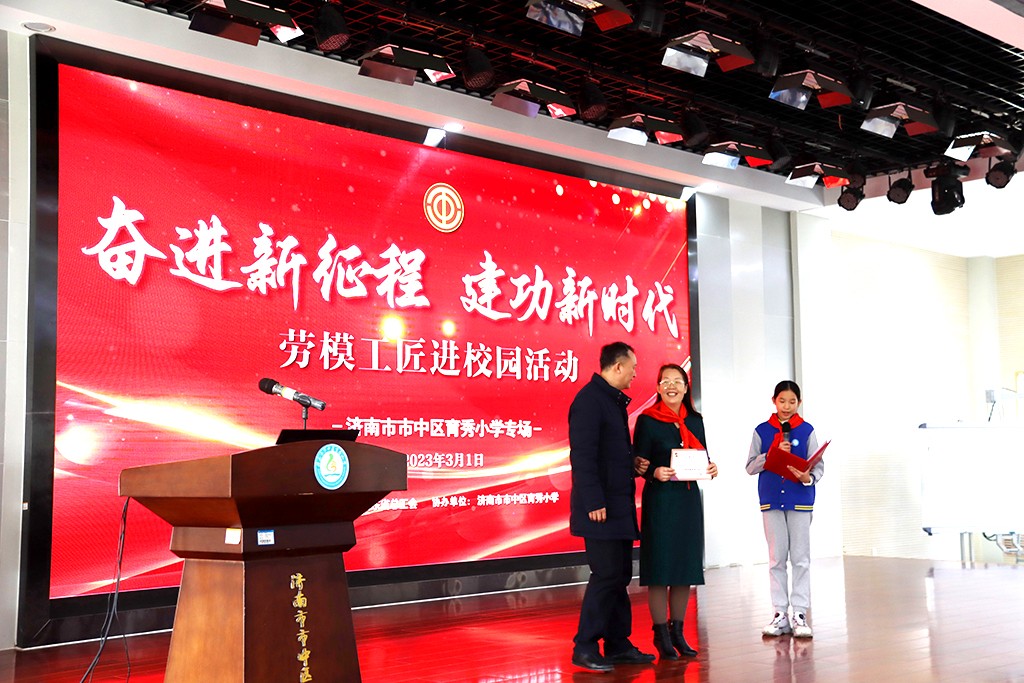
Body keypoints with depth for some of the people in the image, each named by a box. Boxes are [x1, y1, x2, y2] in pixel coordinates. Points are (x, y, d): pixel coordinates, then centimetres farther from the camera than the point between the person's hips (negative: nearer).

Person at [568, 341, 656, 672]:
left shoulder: (615, 399, 16)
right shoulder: (589, 399, -14)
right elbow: (582, 455, -19)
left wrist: (632, 464, 7)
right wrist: (594, 503, -22)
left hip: (619, 506, 10)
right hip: (601, 508, -10)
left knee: (620, 576, 12)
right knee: (606, 575, -7)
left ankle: (618, 645, 21)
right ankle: (585, 648, 3)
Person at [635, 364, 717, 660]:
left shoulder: (695, 420, 10)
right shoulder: (647, 420, -5)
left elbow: (702, 458, 15)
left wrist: (711, 468, -6)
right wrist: (655, 472, -25)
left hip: (689, 498, 5)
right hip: (660, 500, -5)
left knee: (686, 568, 8)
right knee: (659, 568, -3)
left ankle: (677, 632, 18)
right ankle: (661, 635, 6)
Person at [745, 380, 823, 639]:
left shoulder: (806, 431, 1)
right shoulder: (762, 431, 5)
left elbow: (818, 465, -2)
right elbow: (750, 466, 1)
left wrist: (809, 477, -23)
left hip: (800, 499, -1)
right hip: (771, 500, 1)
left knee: (800, 558, 2)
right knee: (776, 558, 7)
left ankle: (799, 613, 7)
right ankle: (780, 613, 13)